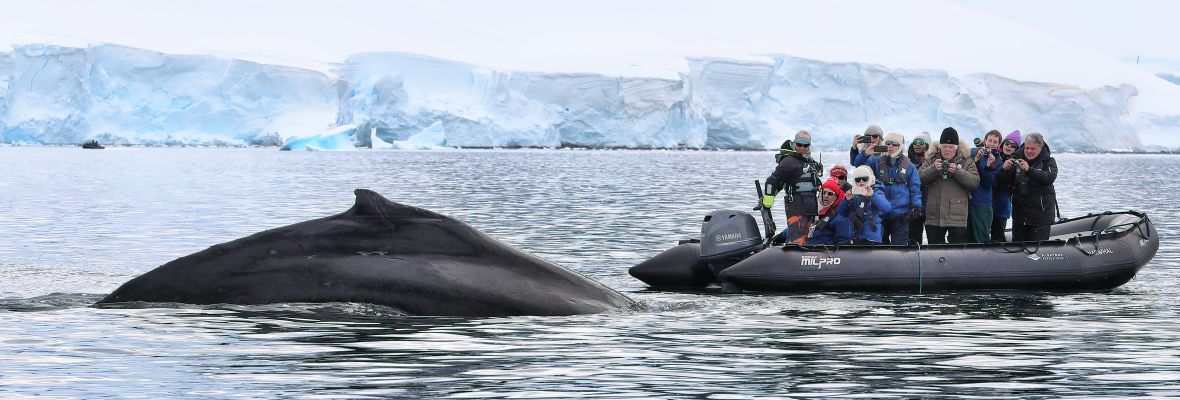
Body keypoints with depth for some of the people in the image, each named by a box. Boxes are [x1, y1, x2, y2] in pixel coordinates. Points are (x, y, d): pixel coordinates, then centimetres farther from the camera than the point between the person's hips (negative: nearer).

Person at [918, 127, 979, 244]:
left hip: (957, 217, -3)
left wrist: (957, 171, -19)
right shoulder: (931, 160, 11)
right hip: (934, 216, 3)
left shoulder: (966, 162, 6)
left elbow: (974, 181, -7)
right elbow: (920, 178, -1)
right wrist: (933, 169, -18)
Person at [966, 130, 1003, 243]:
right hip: (966, 199, 1)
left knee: (981, 238, -6)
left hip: (982, 203, -1)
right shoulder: (973, 152, 4)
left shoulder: (997, 161, 5)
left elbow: (991, 183, -6)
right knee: (966, 236, 6)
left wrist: (989, 166, -18)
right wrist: (976, 159, -18)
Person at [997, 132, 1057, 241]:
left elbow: (1049, 178, -21)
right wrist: (1005, 170, -20)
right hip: (1019, 211, 4)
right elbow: (1004, 180, 3)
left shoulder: (1048, 161, -2)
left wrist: (1029, 170, -33)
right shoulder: (1017, 158, 6)